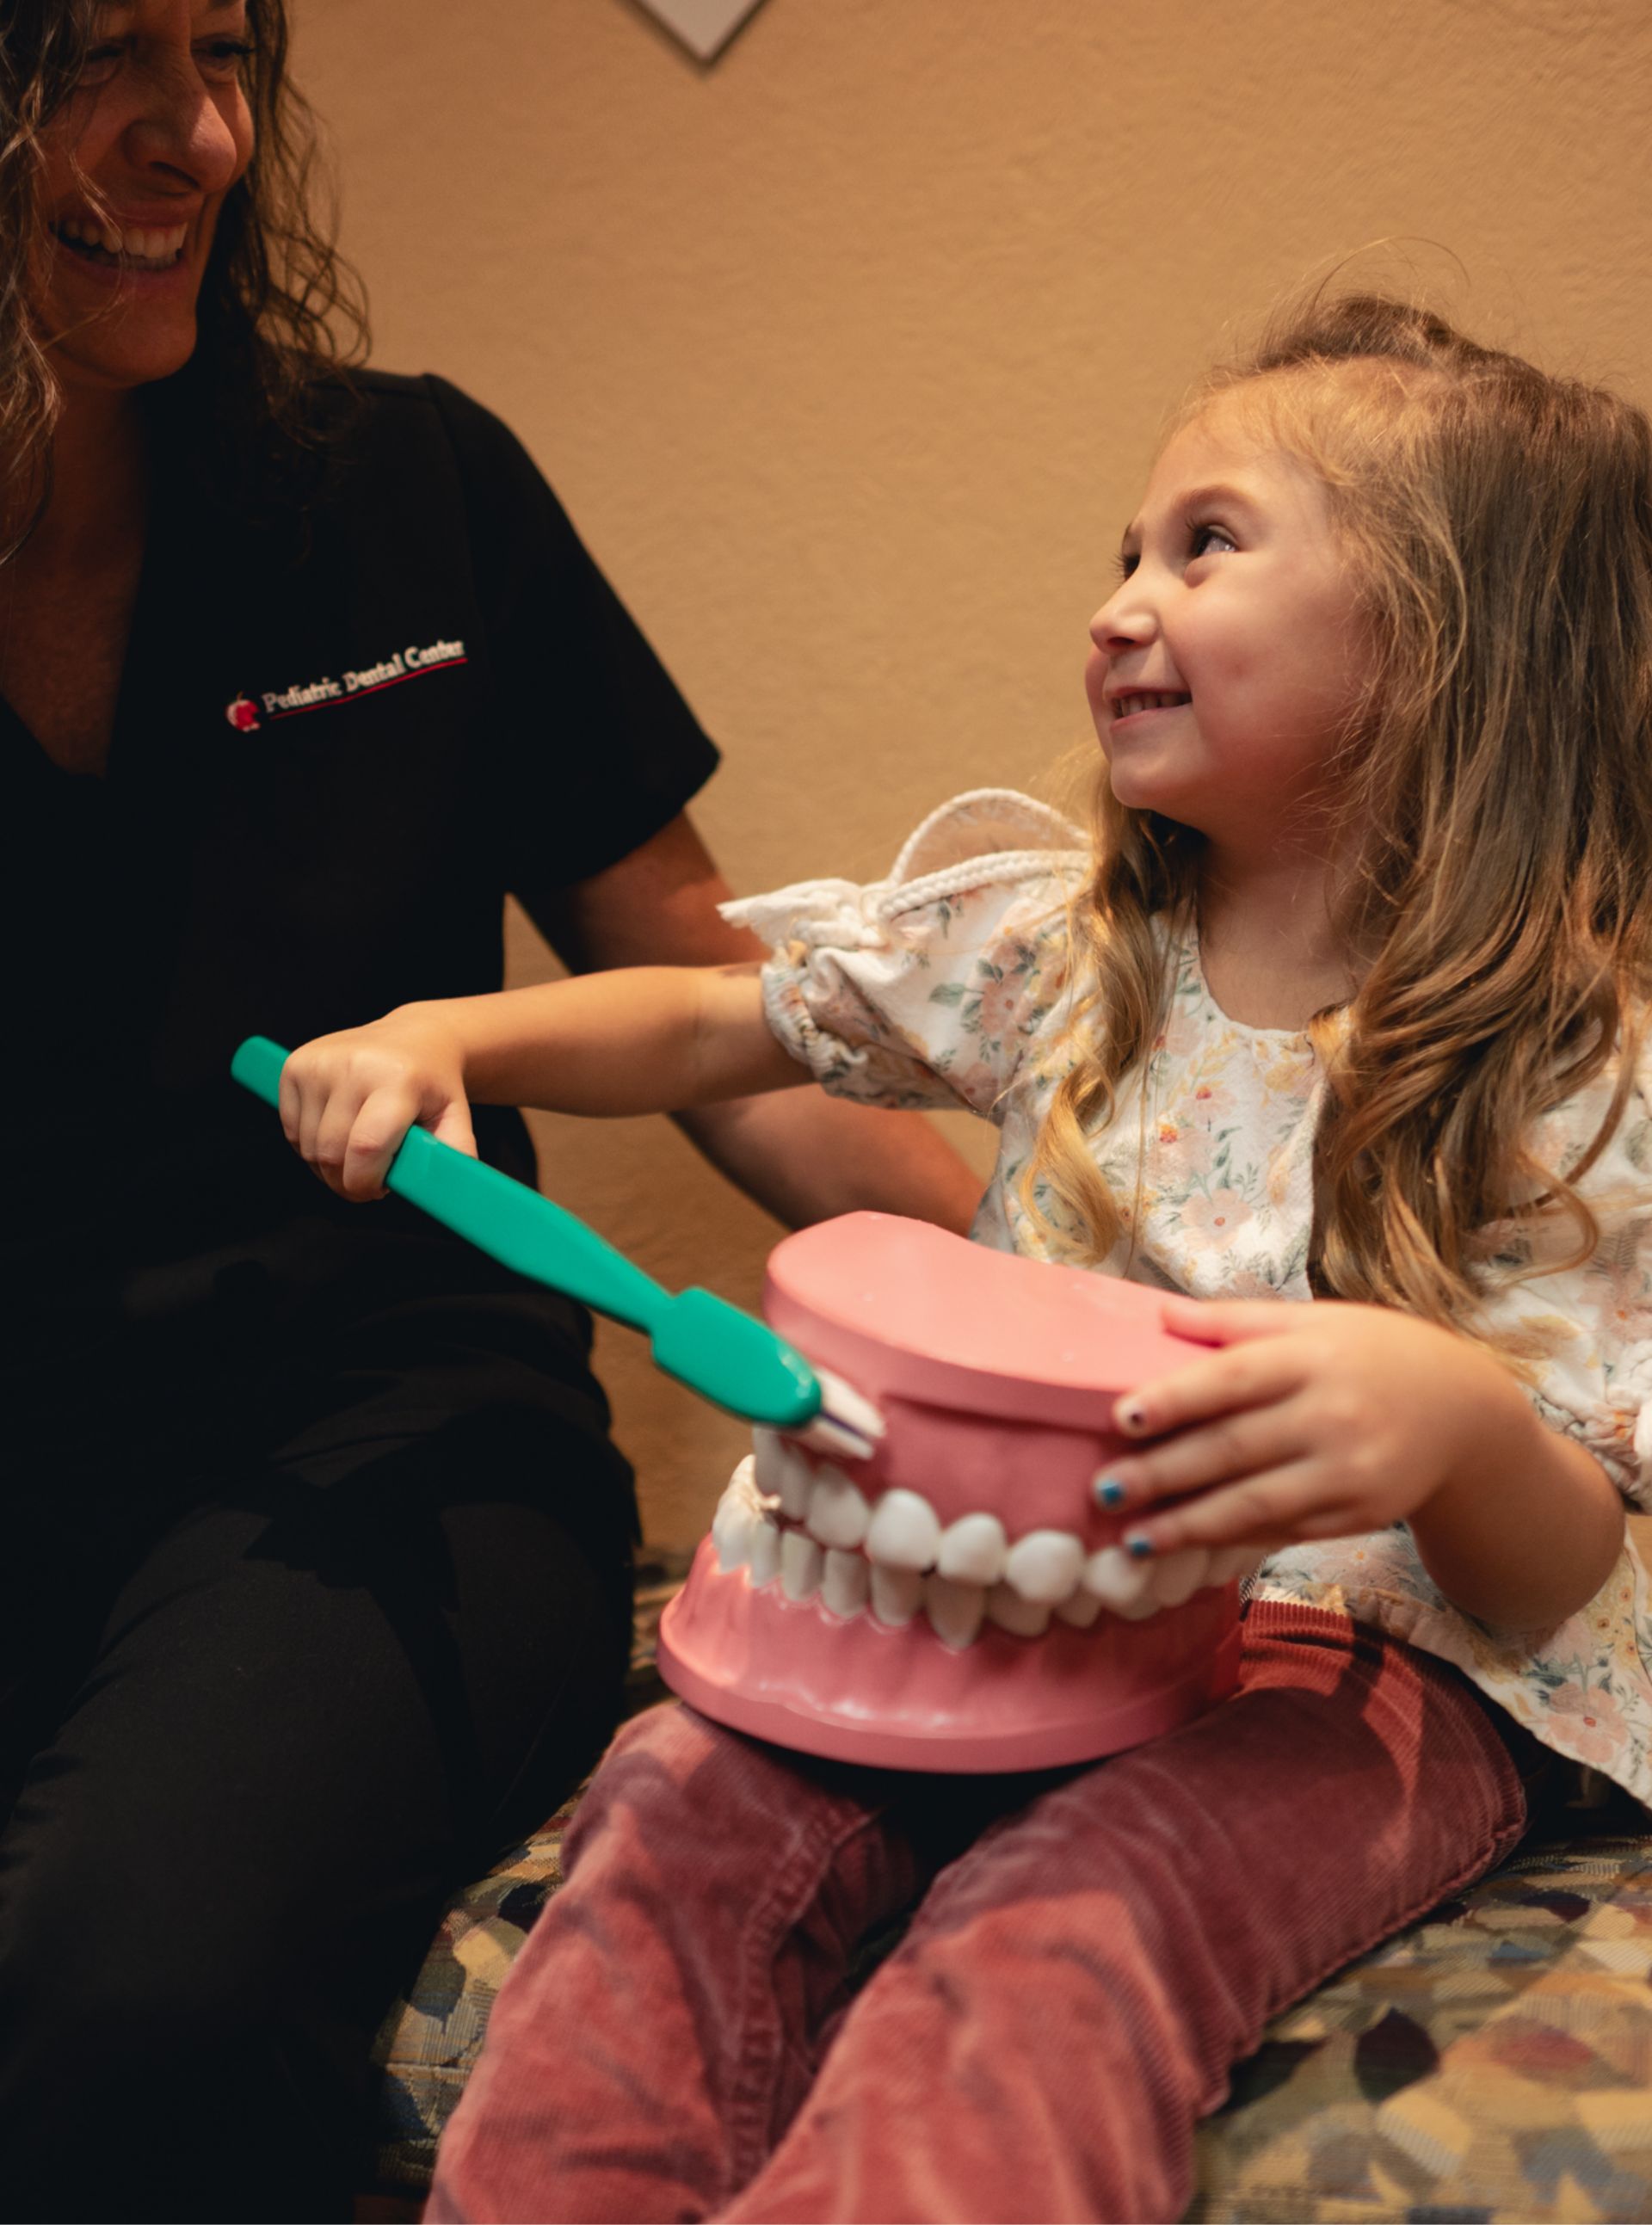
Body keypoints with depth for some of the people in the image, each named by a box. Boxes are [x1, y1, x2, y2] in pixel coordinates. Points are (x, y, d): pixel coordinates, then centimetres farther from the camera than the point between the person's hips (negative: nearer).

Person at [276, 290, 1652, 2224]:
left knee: (1054, 1938, -35)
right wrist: (447, 1035, -3)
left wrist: (1458, 1424, -33)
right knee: (684, 1799, -26)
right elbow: (717, 1023, 16)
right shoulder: (1050, 946, 7)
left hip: (1367, 1657, -4)